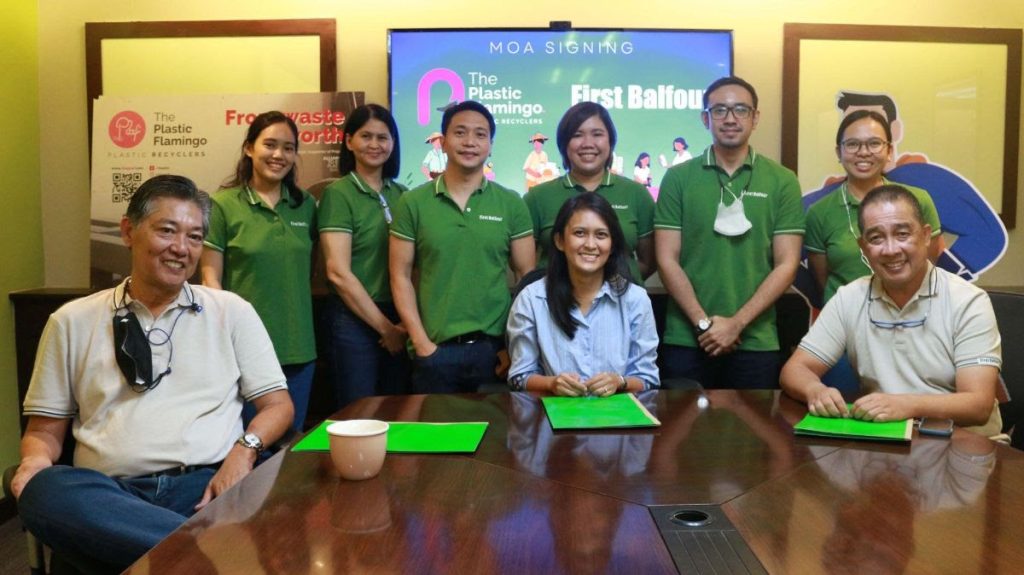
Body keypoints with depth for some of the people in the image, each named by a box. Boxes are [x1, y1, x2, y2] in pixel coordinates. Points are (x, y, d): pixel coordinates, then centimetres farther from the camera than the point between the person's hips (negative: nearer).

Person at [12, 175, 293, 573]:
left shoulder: (231, 311, 12)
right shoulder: (72, 322, 14)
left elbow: (277, 405, 9)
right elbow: (45, 428, 16)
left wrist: (243, 450, -12)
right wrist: (35, 460, -8)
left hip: (208, 483, -2)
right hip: (111, 493, 3)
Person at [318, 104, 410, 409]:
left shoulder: (401, 194, 9)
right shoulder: (337, 194, -7)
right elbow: (338, 273, -12)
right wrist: (385, 327, -9)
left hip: (400, 322, 5)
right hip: (354, 321, -5)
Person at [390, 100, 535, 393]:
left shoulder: (511, 204, 3)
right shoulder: (412, 203, 1)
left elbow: (527, 276, 5)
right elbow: (400, 276, 1)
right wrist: (421, 342, -6)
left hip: (496, 347, 1)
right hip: (435, 349, 0)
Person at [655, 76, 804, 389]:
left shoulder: (782, 181, 3)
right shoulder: (678, 178, 3)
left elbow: (786, 265, -1)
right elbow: (667, 260, -1)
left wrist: (737, 324, -9)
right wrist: (703, 323, -10)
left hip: (756, 342, 0)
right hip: (686, 340, 0)